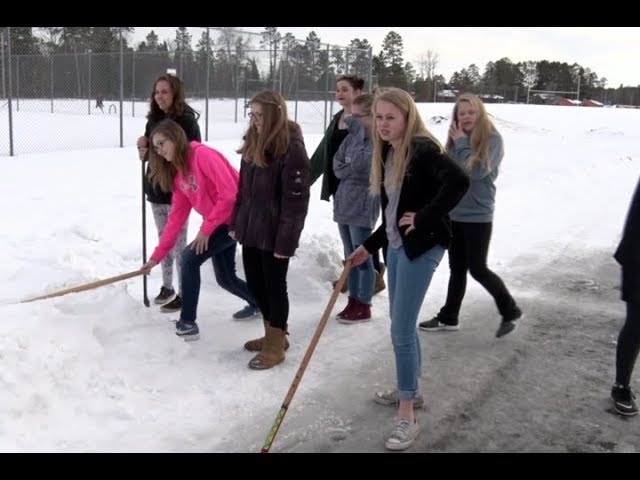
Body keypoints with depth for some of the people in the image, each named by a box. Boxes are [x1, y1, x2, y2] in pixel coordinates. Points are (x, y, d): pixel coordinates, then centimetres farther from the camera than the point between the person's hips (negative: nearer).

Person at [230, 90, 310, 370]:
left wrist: (286, 241, -20)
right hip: (251, 228, 8)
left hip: (274, 234, -8)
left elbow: (296, 200, -19)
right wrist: (236, 223, 16)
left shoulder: (292, 149, -17)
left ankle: (276, 345, 18)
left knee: (274, 286, 3)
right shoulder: (253, 144, 9)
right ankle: (272, 334, 33)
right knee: (255, 283, 16)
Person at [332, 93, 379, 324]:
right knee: (350, 257, 14)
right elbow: (337, 165, 8)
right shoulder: (353, 136, 9)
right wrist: (352, 170, -11)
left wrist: (358, 132, -18)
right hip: (344, 202, 8)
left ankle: (364, 305, 13)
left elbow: (361, 164, -26)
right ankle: (353, 301, 25)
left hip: (363, 206, -7)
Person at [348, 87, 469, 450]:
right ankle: (412, 389, 38)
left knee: (402, 329, -8)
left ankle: (407, 418, 4)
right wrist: (369, 246, 15)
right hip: (397, 245, 9)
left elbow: (459, 181, -31)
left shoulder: (423, 149, -16)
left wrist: (424, 217, -27)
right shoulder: (388, 154, 10)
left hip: (422, 246, -9)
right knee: (402, 323, 19)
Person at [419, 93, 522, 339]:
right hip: (453, 215, 6)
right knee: (457, 269, 13)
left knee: (477, 268, -1)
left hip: (478, 216, -6)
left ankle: (510, 311, 19)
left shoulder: (492, 139, -11)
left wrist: (462, 143, -15)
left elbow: (477, 171, -23)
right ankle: (448, 318, 23)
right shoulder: (455, 140, 6)